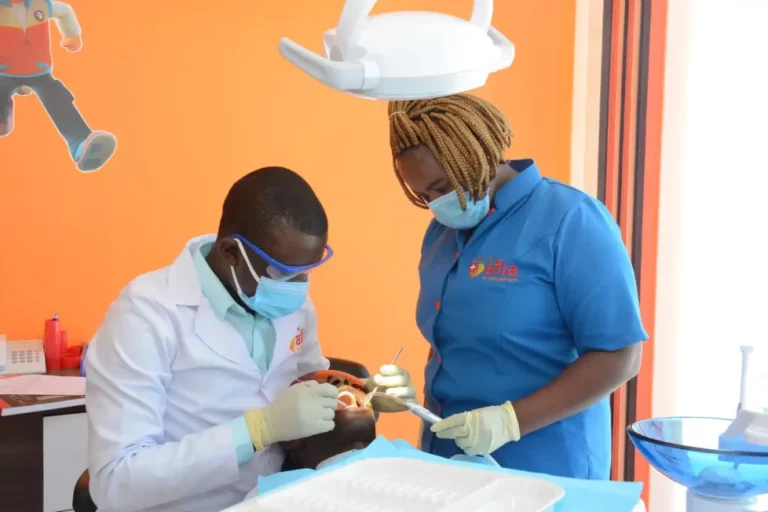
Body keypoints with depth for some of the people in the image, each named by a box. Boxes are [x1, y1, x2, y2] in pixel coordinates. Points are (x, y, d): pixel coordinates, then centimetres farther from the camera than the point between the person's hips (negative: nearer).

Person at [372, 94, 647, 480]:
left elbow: (619, 358, -18)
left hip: (540, 472, -6)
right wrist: (422, 392, -2)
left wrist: (511, 420, -23)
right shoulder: (442, 231, 8)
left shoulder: (569, 221, -14)